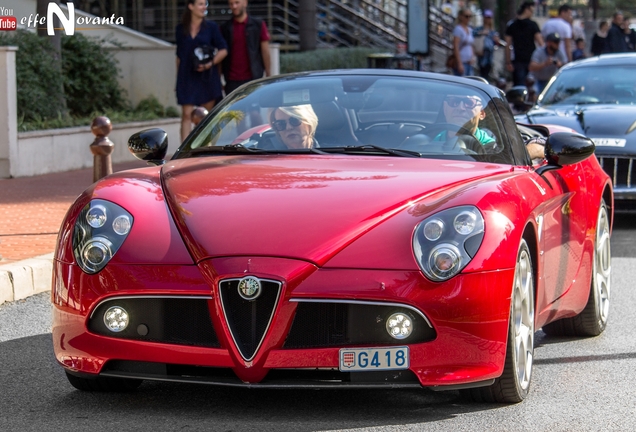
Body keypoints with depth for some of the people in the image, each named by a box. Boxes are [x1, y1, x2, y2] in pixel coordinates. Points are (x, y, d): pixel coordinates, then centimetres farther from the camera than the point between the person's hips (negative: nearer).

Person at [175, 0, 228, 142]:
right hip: (187, 78, 0)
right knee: (186, 115, -8)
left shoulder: (211, 27, 3)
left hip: (207, 77, 0)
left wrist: (210, 64, -13)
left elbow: (223, 50, 1)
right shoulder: (181, 29, 7)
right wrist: (178, 78, 12)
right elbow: (179, 56, 13)